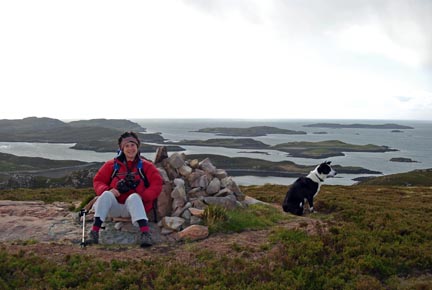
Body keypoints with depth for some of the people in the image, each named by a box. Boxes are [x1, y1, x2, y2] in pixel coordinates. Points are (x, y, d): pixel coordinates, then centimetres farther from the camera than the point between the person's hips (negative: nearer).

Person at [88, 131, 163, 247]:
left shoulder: (146, 166, 8)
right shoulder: (112, 165, 12)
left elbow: (157, 184, 0)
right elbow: (98, 181, 12)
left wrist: (143, 196, -17)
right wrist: (107, 190, -11)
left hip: (135, 206, -1)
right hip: (114, 208, 2)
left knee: (134, 197, -34)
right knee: (106, 194, -29)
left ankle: (145, 234, -48)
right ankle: (94, 232, -34)